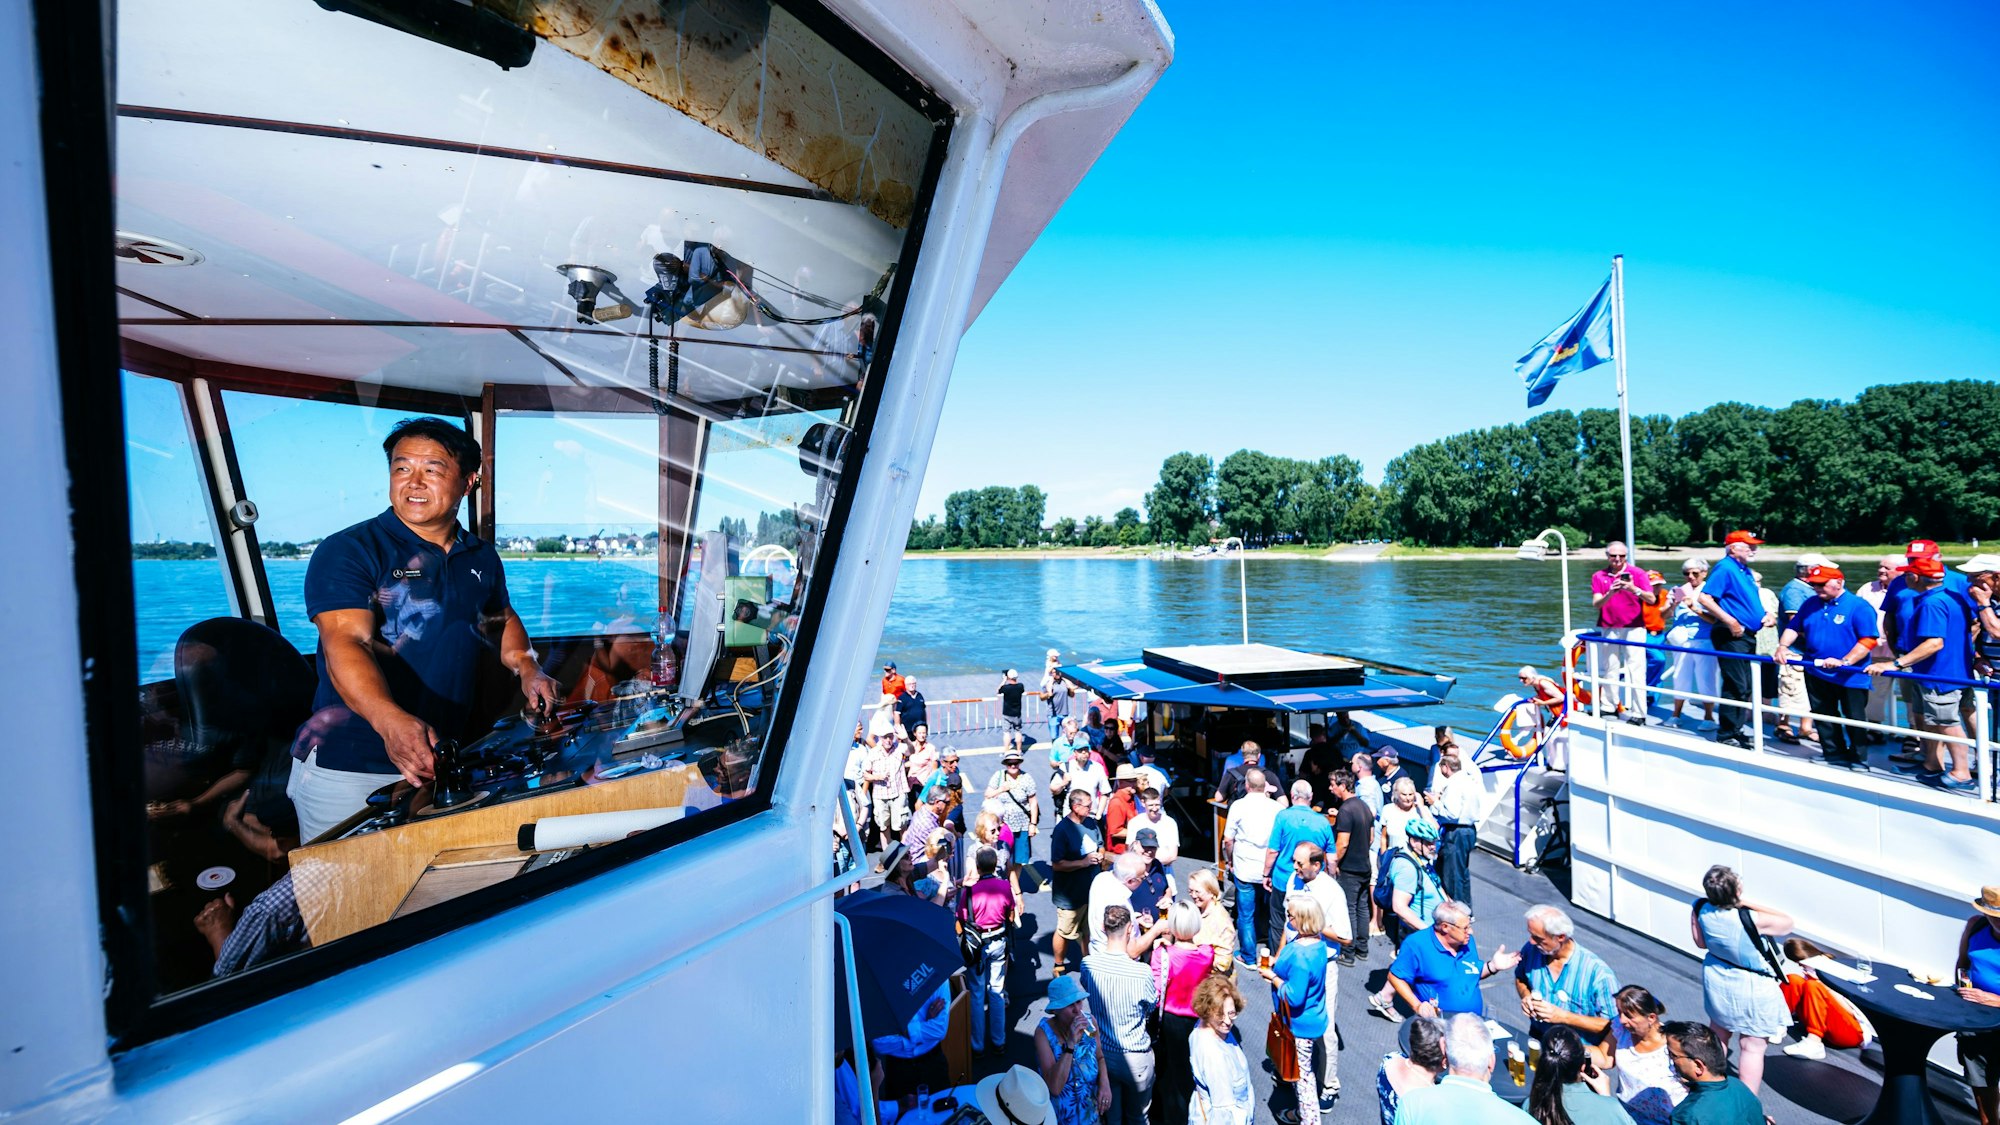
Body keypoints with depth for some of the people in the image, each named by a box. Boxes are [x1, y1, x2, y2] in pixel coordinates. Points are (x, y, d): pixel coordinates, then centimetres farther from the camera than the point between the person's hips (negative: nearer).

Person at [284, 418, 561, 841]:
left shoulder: (482, 558, 7)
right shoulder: (347, 551, -11)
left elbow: (503, 620, 23)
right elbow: (345, 643, -24)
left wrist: (527, 669, 4)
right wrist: (390, 720, -41)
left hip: (441, 763, 5)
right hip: (347, 771, -5)